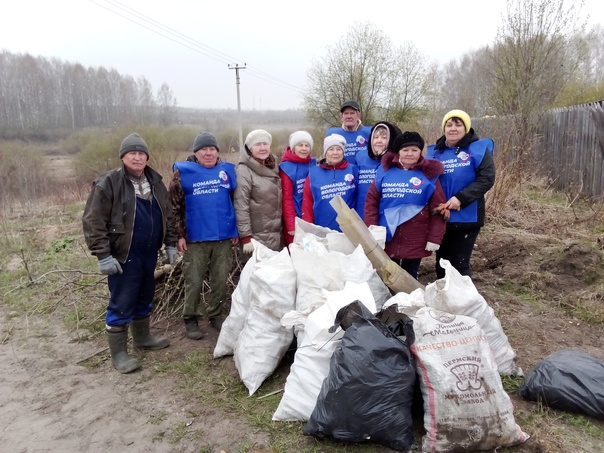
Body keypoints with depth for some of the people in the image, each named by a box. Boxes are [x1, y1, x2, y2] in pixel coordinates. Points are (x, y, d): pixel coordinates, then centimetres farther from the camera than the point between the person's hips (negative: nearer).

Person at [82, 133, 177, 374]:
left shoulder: (155, 181, 8)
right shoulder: (108, 183, -12)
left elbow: (167, 214, 15)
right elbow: (93, 221, -14)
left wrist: (170, 243, 10)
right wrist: (103, 255, -18)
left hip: (149, 252, 7)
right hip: (124, 255, -6)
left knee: (144, 297, 19)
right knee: (122, 303, 0)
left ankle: (142, 337, 38)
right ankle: (118, 353, 13)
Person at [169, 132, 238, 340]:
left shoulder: (228, 170, 7)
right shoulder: (183, 172, -2)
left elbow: (236, 201, 12)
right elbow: (175, 205, -2)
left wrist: (235, 230, 7)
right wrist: (179, 235, -6)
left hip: (223, 237, 3)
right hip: (195, 238, -2)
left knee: (220, 280, 9)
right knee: (194, 281, 4)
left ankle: (215, 315, 24)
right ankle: (190, 319, 19)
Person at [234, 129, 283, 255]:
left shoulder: (273, 169, 11)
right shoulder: (244, 171, -12)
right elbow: (241, 206, -17)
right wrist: (246, 237, -20)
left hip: (276, 235, 7)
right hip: (256, 237, -7)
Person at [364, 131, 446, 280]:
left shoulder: (429, 175, -1)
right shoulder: (385, 170, 2)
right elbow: (371, 201, 1)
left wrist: (434, 238, -8)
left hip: (416, 240, -1)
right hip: (387, 237, 1)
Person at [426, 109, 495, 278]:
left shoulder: (478, 149, -3)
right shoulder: (435, 152, 7)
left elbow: (487, 178, -12)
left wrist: (460, 198, -23)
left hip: (466, 217, -4)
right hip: (440, 218, 4)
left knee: (460, 263, 3)